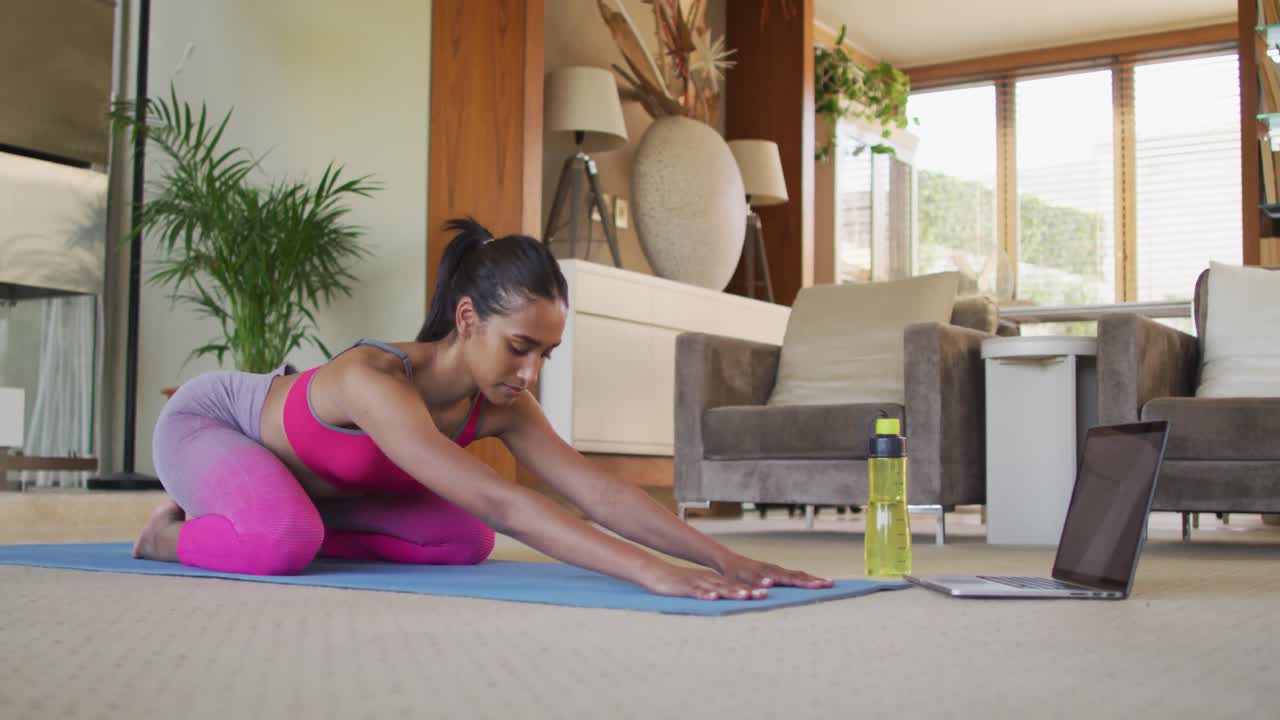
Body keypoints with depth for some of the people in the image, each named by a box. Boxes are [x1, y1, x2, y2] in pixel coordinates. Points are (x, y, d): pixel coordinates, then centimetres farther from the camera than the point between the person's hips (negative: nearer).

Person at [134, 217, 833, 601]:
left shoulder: (499, 405, -22)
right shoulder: (374, 381, -45)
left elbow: (598, 491, -26)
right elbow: (500, 502, -55)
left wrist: (724, 557, -37)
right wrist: (652, 573, -61)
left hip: (313, 474, 7)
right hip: (206, 419, -7)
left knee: (463, 541, -5)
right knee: (283, 542, -40)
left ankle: (280, 520, 10)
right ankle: (174, 533, -5)